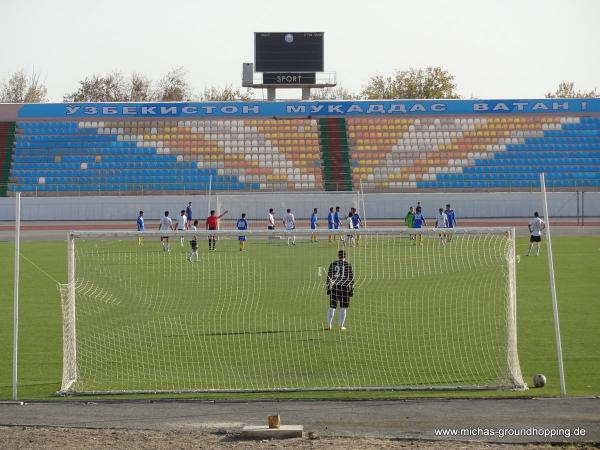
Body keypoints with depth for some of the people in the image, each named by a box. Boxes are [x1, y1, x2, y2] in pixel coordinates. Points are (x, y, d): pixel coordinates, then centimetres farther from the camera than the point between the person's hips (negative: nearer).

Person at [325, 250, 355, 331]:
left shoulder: (333, 264, 3)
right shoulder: (348, 265, -2)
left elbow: (329, 276, 5)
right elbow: (351, 278, -2)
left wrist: (328, 288, 11)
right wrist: (352, 289, 5)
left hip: (334, 287, 2)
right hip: (345, 288, -2)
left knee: (332, 307, 8)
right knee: (343, 308, 6)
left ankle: (329, 325, 0)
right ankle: (341, 326, 6)